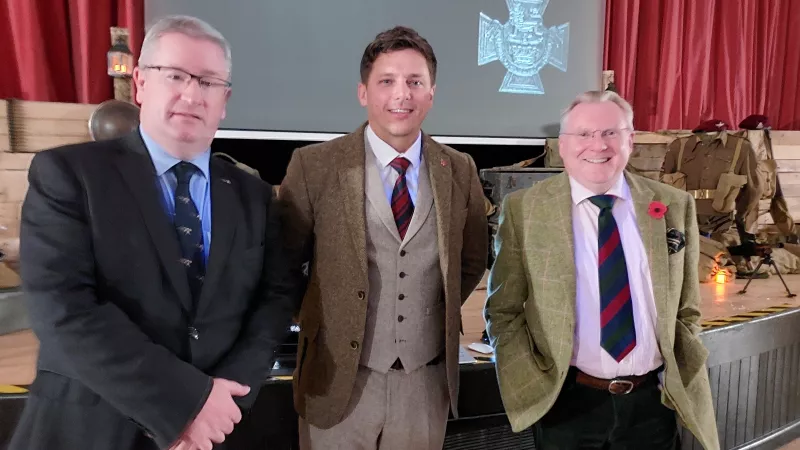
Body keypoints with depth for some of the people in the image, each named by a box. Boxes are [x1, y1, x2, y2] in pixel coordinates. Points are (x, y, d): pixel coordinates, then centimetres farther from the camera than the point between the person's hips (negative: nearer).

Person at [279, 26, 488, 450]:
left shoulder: (460, 170, 0)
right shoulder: (314, 165, -9)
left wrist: (439, 314, 6)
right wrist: (318, 316, 0)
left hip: (428, 381, 3)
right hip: (339, 378, -2)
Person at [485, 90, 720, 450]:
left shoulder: (675, 206, 0)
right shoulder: (523, 208, -8)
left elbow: (686, 310, 8)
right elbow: (502, 311, -3)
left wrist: (677, 379, 0)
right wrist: (532, 384, -11)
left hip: (654, 400, 2)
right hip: (566, 403, -2)